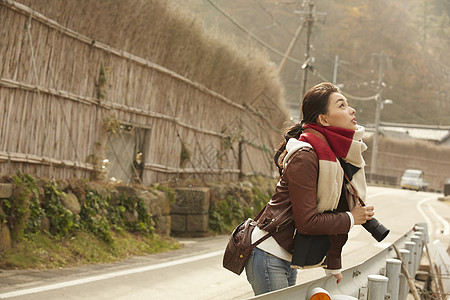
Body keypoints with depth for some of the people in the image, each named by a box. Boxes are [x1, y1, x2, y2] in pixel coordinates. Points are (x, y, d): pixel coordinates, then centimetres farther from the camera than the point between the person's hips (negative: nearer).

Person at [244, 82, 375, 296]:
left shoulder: (340, 154, 7)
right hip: (268, 255, -9)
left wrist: (333, 266, 11)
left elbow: (337, 211, 10)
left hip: (288, 258, 9)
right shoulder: (305, 156, -21)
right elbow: (306, 222, -24)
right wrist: (351, 219, -11)